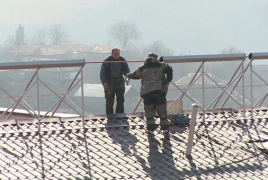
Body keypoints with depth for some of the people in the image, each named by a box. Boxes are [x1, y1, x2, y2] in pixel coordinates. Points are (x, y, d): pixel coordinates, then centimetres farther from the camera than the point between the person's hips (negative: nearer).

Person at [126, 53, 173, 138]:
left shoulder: (142, 68, 16)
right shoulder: (161, 65, 11)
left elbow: (134, 75, 31)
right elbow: (169, 70, -7)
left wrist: (128, 75, 53)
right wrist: (168, 81, 1)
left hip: (147, 92, 1)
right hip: (159, 90, -1)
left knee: (149, 112, 11)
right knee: (162, 112, 4)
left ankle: (150, 130, 6)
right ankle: (165, 130, 0)